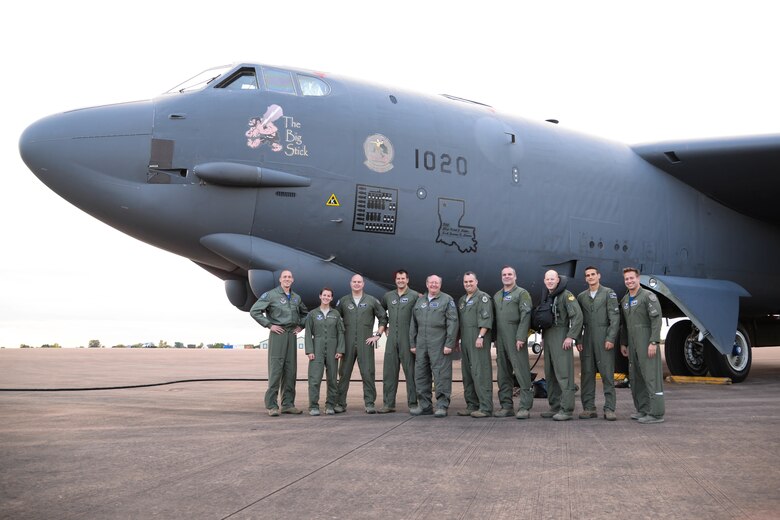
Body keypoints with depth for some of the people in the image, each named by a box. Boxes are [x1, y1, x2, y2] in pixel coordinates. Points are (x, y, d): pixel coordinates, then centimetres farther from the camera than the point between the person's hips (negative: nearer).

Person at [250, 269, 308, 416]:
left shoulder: (296, 298, 14)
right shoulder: (271, 295, -3)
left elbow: (304, 313, 31)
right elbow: (254, 311, -8)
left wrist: (301, 326, 14)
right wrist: (269, 325, -10)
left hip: (292, 335, 6)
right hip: (278, 334, -6)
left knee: (291, 370, 5)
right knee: (275, 369, -8)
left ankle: (288, 404, 11)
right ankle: (272, 406, -5)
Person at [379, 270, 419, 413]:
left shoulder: (414, 296, -2)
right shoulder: (388, 296, 13)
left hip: (407, 338, -4)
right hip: (392, 338, 4)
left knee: (410, 371, -1)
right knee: (389, 371, 5)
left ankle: (413, 403, 5)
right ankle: (388, 404, 11)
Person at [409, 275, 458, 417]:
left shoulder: (447, 300, 1)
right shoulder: (420, 301, 17)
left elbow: (453, 323, -6)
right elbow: (413, 324, 19)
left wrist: (449, 344, -13)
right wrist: (412, 344, 13)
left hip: (439, 345, -6)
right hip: (421, 345, 6)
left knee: (441, 375, -6)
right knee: (420, 375, 7)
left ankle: (442, 406, -1)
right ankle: (424, 405, 16)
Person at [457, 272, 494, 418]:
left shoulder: (483, 297, -2)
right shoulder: (462, 300, 21)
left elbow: (486, 319, -12)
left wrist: (480, 336, -20)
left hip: (478, 341, -8)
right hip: (465, 342, 8)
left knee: (480, 372, -11)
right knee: (467, 374, 9)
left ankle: (486, 407, -11)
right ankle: (472, 405, 15)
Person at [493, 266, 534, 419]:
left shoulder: (522, 293, -1)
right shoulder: (496, 296, 19)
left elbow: (525, 316, -10)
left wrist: (521, 337, -18)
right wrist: (495, 338, 11)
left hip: (516, 339, -7)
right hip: (501, 340, 7)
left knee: (522, 371, -8)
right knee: (503, 373, 8)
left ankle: (525, 407, -7)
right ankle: (506, 406, 14)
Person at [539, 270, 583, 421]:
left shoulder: (566, 295, -8)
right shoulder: (547, 297, 17)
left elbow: (577, 316, -16)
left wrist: (571, 336, -20)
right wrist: (543, 337, 15)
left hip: (561, 338, -8)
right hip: (548, 339, 9)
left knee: (563, 373, -11)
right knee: (550, 374, 10)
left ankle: (566, 410, -11)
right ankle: (555, 407, 17)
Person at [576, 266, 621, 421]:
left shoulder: (608, 293, 3)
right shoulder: (581, 297, 14)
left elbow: (615, 317, -4)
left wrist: (611, 338, -12)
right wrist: (578, 340, 4)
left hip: (604, 339, -4)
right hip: (587, 339, 4)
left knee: (607, 374, -5)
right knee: (587, 374, 3)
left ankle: (609, 409, -2)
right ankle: (589, 408, 9)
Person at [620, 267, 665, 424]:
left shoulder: (648, 296, -7)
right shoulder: (625, 300, 16)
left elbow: (656, 319, -14)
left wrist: (653, 342, -20)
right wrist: (623, 343, 19)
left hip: (647, 344, -8)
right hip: (633, 345, 8)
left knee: (651, 376, -8)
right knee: (635, 378, 10)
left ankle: (656, 413, -7)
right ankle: (643, 410, 19)